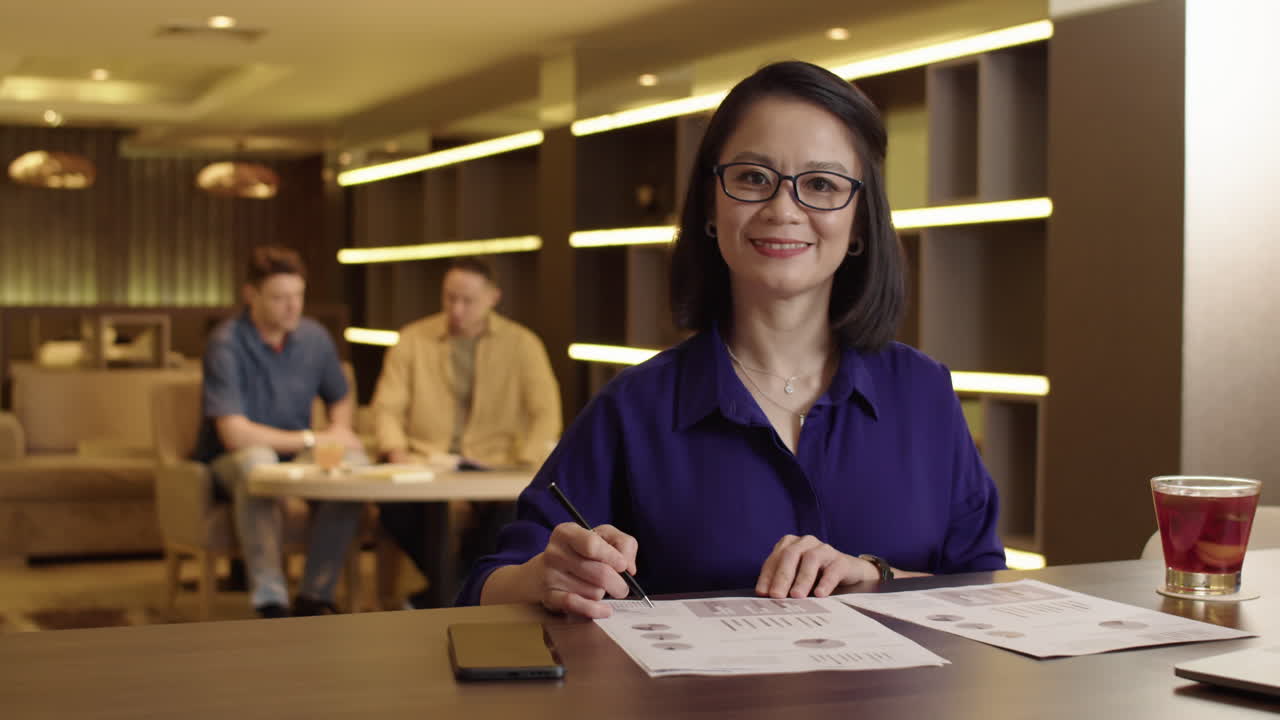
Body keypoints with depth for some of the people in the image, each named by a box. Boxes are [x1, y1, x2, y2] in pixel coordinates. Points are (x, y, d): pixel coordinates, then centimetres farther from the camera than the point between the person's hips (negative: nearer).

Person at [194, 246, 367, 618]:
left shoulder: (314, 337, 0)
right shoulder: (227, 344, -18)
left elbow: (342, 399, 18)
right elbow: (233, 433, -25)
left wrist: (339, 429, -7)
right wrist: (312, 439, -19)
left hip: (296, 455, 5)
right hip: (233, 461, -5)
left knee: (354, 461, -26)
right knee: (258, 461, -39)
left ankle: (314, 598, -21)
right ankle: (270, 603, -39)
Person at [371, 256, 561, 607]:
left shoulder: (521, 343, 5)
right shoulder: (413, 339, 9)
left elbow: (546, 411, 0)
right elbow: (388, 405, 7)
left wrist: (524, 466, -14)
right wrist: (396, 449, -12)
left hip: (491, 464, -1)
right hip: (425, 461, 1)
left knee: (514, 506, -34)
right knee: (391, 498, -32)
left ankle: (446, 589, -9)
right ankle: (457, 588, -7)